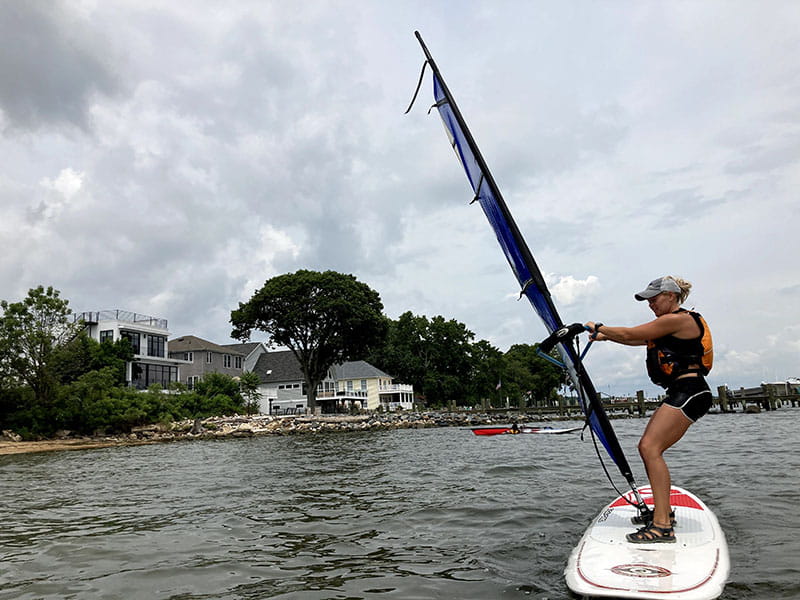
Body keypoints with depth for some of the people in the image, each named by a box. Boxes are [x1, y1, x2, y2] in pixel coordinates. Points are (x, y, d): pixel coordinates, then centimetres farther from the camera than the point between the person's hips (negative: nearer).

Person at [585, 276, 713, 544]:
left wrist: (598, 327, 4)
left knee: (650, 447, -20)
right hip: (679, 394, 11)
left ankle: (662, 526, -23)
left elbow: (629, 334, -9)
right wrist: (603, 336, 23)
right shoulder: (670, 325, 22)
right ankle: (663, 510, 23)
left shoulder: (678, 319, -10)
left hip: (690, 391, -11)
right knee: (648, 447, 12)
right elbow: (635, 339, 29)